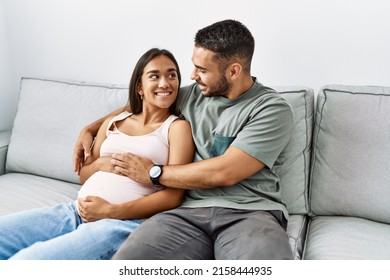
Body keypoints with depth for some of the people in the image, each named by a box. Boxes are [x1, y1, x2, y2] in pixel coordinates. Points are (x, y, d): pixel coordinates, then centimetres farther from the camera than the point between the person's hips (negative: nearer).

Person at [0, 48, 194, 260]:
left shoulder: (177, 127, 4)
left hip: (123, 222, -6)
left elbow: (174, 196, -6)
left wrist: (111, 210, -14)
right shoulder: (113, 122, 21)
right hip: (76, 211, 6)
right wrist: (100, 164, 1)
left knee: (27, 259, -28)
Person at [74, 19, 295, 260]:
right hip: (192, 211, 3)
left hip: (250, 213, -3)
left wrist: (153, 173, -3)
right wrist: (90, 128, 25)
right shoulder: (192, 95, 16)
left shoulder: (273, 109, -3)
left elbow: (225, 173, -12)